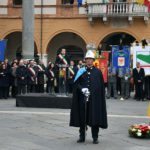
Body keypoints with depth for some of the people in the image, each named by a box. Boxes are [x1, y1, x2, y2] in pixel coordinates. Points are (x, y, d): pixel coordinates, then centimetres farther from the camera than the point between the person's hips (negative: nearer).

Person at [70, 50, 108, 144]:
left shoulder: (98, 72, 6)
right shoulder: (81, 71, 9)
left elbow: (101, 86, 4)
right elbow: (76, 83, 4)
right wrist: (82, 89, -14)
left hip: (94, 99, -1)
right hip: (83, 98, 1)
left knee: (94, 117, -1)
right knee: (82, 117, 4)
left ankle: (95, 137, 8)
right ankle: (82, 136, 15)